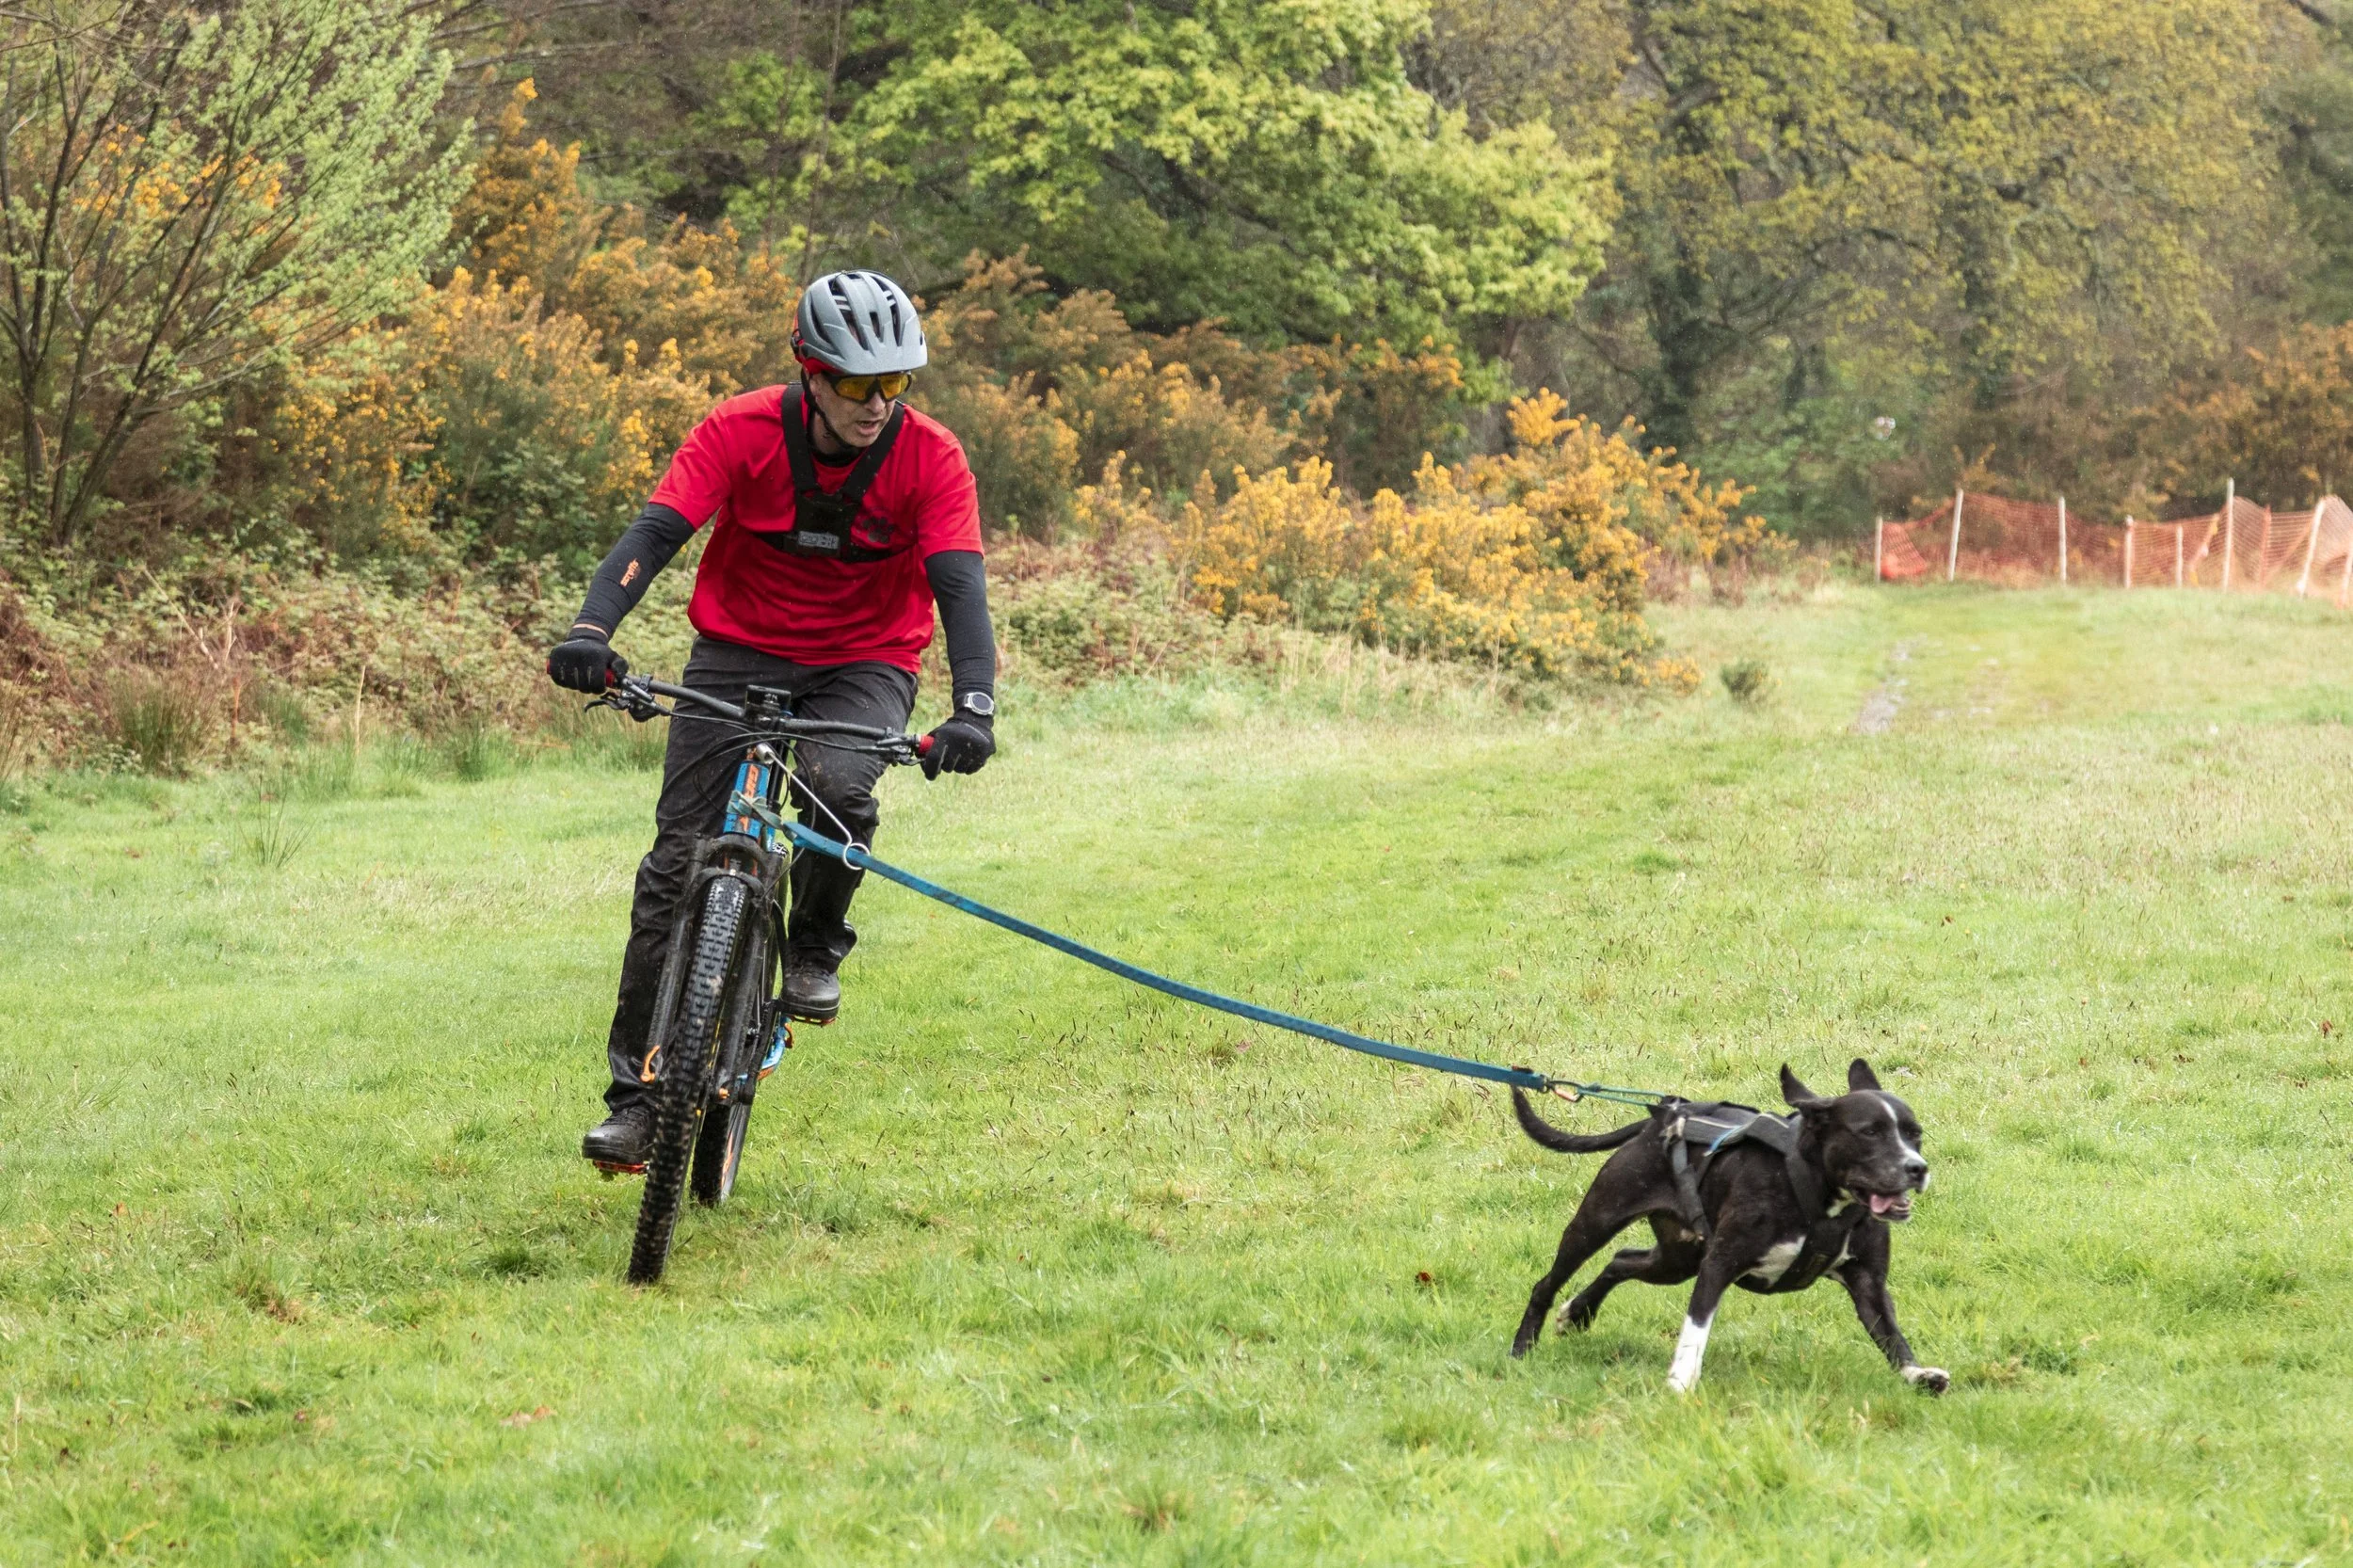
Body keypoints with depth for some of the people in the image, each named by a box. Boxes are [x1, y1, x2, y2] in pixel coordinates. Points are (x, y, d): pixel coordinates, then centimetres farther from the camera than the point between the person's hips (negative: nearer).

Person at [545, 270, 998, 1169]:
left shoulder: (929, 459, -15)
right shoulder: (743, 431, -16)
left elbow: (960, 584, -23)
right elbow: (657, 531, -25)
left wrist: (973, 706, -40)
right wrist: (591, 628, -42)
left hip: (861, 665, -1)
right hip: (740, 650, 1)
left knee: (839, 787, -34)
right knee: (677, 864, -8)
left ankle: (815, 947, -2)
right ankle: (637, 1095, -2)